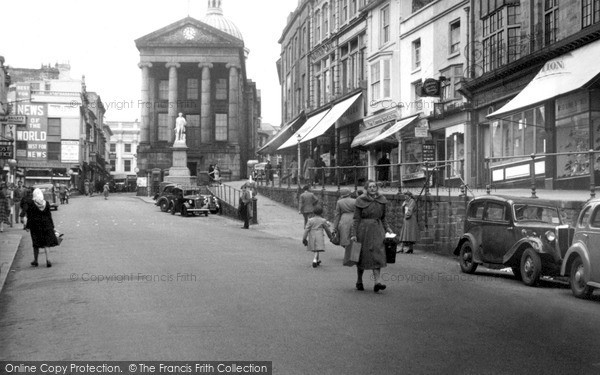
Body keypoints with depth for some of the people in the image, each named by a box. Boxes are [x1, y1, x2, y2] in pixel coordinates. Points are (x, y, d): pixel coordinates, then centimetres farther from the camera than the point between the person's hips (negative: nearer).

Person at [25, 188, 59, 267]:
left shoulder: (31, 205, -9)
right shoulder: (47, 204, 0)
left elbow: (30, 217, -9)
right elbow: (49, 216, 3)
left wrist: (28, 227, -2)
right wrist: (52, 226, 9)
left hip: (35, 226, -2)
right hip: (46, 225, 2)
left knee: (36, 244, 8)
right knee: (46, 243, 5)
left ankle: (35, 260, 17)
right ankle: (47, 259, -9)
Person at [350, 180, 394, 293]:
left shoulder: (381, 200, 7)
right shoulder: (361, 201, -4)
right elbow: (356, 219, -4)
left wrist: (387, 228, 4)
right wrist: (353, 234, -11)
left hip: (377, 230, 2)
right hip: (363, 229, -2)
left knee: (377, 255, -10)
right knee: (362, 256, 6)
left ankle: (377, 282, -16)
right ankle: (359, 281, 23)